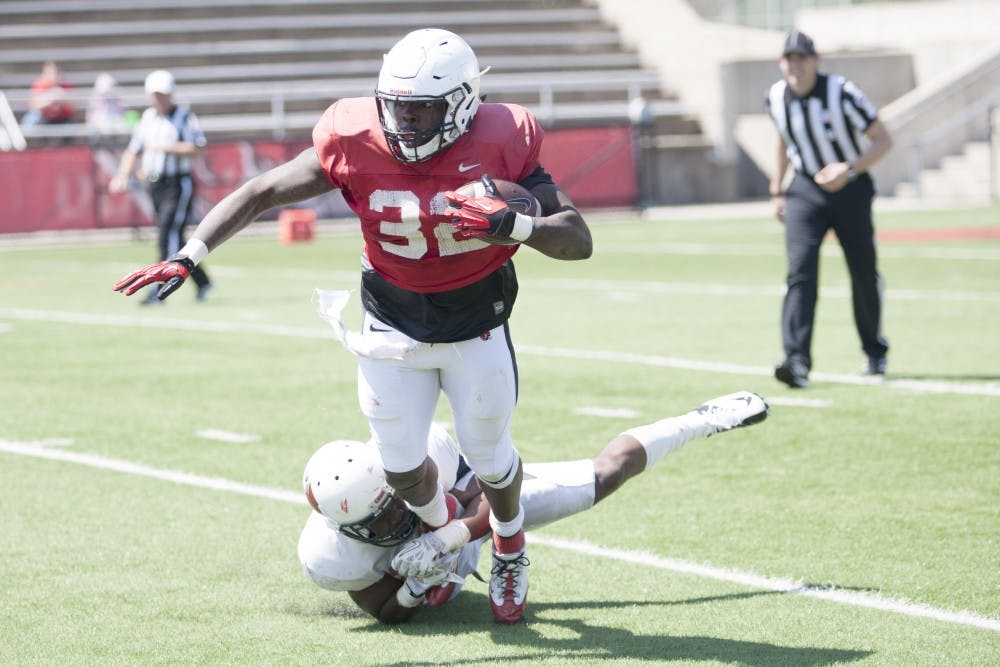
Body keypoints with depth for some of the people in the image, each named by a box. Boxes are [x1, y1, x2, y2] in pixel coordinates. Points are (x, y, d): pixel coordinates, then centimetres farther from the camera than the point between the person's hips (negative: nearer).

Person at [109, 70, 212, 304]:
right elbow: (133, 150, 16)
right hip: (155, 186, 7)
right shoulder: (147, 117, 14)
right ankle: (202, 282, 23)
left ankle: (159, 290, -19)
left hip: (178, 185, -7)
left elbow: (195, 149, -17)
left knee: (168, 235, -16)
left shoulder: (184, 116, -4)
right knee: (174, 241, 9)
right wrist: (123, 176, 2)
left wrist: (163, 147, -20)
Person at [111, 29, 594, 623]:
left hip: (476, 331, -1)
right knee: (401, 466, 7)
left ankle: (511, 551, 44)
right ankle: (443, 533, 42)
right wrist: (187, 258, -17)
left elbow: (579, 241, -22)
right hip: (393, 326, 1)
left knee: (489, 457, 11)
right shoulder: (356, 146, -19)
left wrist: (512, 225, -41)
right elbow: (260, 194, -10)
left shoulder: (500, 146, -22)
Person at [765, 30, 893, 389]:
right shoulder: (776, 98, -4)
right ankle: (798, 361, -27)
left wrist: (849, 169, -27)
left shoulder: (842, 93, -19)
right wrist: (777, 191, 15)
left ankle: (875, 350, 32)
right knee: (800, 271, -16)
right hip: (806, 191, 2)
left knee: (864, 274, 6)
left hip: (851, 189, -2)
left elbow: (883, 140, -14)